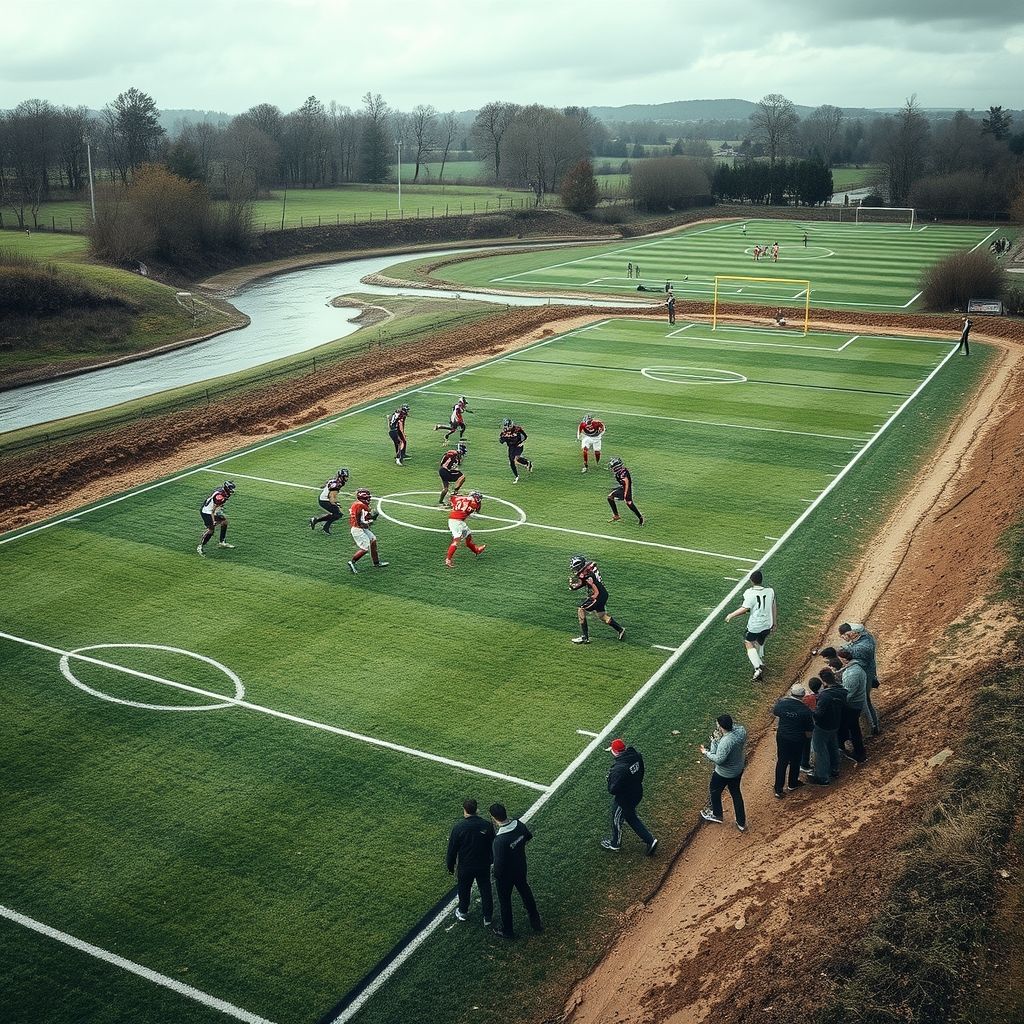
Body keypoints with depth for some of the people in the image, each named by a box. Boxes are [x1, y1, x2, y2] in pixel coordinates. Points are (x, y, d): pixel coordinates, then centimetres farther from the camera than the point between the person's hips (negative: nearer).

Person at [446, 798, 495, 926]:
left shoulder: (458, 827, -22)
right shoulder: (487, 826, -15)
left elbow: (452, 849, -13)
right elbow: (493, 847, -2)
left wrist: (450, 866, 2)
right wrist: (490, 862, 15)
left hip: (465, 866, -1)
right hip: (484, 866, 1)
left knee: (464, 890, 22)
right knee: (485, 890, 18)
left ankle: (463, 912, 43)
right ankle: (488, 917, 29)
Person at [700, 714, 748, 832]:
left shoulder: (725, 742, -40)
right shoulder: (741, 730, -19)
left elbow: (718, 759, -33)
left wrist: (706, 753, -18)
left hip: (724, 773, -7)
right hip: (738, 769, 7)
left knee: (714, 791, 23)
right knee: (736, 793, 26)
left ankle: (716, 815, 47)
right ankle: (741, 822, 38)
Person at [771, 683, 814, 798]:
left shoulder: (781, 703, -14)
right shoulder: (805, 710, -21)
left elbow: (775, 712, 11)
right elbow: (809, 730, -12)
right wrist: (807, 736, 11)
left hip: (782, 737, 2)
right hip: (797, 740, -2)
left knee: (781, 762, 14)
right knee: (795, 762, 21)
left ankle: (778, 789, 15)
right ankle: (792, 784, 40)